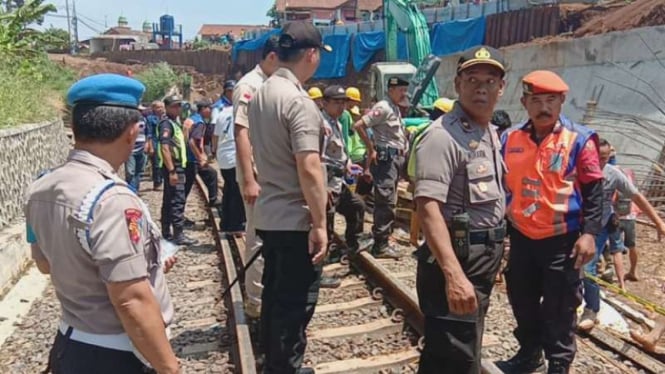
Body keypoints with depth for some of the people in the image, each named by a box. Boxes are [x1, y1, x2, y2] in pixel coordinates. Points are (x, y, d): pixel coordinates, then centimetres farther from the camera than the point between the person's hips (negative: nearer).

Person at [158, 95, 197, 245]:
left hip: (176, 166, 10)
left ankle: (166, 232, 22)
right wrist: (172, 171, -27)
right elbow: (164, 148, -24)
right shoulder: (166, 123, -14)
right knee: (178, 201, -9)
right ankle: (179, 235, -6)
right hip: (173, 167, -10)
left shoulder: (174, 122, 16)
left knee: (169, 200, 14)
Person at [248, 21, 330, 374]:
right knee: (296, 301, 4)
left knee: (274, 291, 20)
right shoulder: (298, 101, -19)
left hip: (268, 215, 9)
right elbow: (309, 168, -25)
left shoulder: (260, 94, 9)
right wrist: (319, 223, -20)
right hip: (296, 219, -9)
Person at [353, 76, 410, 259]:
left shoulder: (395, 109, 18)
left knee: (388, 201, 14)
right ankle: (380, 245, -5)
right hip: (386, 158, -10)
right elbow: (358, 125, -22)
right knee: (386, 201, -10)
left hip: (396, 158, 10)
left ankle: (382, 241, 23)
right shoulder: (383, 107, -12)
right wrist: (372, 150, -16)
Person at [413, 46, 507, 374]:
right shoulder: (443, 135, -20)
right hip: (456, 260, -9)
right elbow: (428, 207, -30)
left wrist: (493, 254, 21)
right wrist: (454, 274, -38)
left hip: (484, 257, 9)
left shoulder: (490, 133, 11)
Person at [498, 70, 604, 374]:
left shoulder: (579, 139, -7)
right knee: (522, 301, 17)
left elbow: (593, 190, -5)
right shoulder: (510, 138, 3)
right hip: (520, 237, 4)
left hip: (562, 239, -4)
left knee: (559, 308, 7)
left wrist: (589, 233, -13)